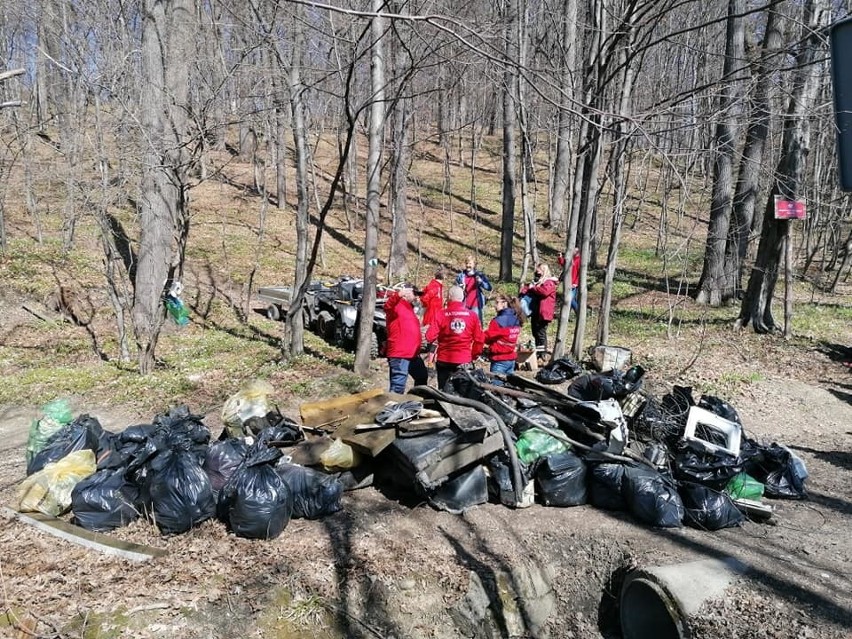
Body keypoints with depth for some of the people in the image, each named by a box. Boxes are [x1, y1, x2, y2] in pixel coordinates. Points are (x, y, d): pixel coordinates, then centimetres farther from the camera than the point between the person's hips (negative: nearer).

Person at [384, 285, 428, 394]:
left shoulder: (409, 308, 20)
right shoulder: (396, 305, -11)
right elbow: (388, 305, -37)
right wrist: (398, 295, -58)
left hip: (413, 353, 11)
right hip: (399, 354, -10)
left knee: (422, 377, 28)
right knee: (398, 386, -12)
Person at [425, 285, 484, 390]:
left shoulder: (442, 314, -10)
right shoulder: (472, 315, -3)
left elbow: (430, 336, -14)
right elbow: (479, 339, -1)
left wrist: (433, 344, 9)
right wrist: (474, 355, 14)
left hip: (444, 360, -1)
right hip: (465, 360, 2)